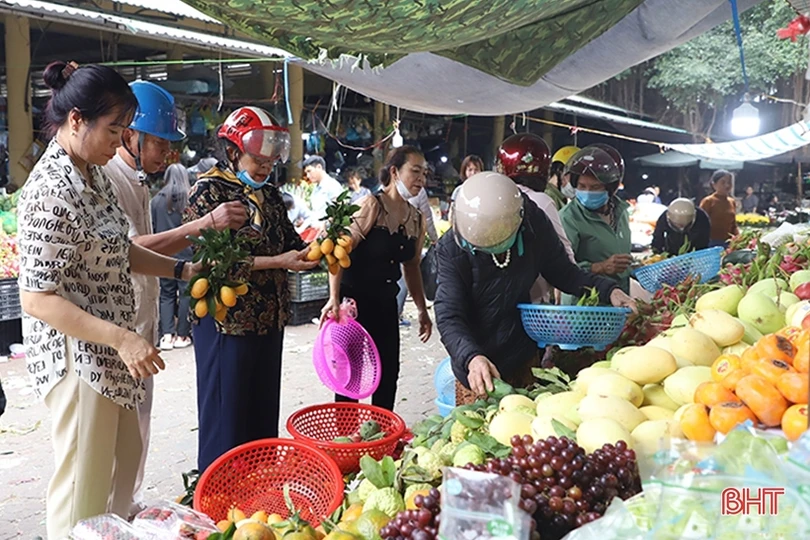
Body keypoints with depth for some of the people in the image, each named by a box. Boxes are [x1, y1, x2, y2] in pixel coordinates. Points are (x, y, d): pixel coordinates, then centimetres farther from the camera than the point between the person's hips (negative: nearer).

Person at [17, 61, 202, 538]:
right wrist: (122, 339, -29)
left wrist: (181, 268, 7)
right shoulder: (51, 190, -23)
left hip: (111, 352, 10)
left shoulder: (94, 176, 6)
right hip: (76, 357, -10)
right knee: (84, 483, 5)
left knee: (127, 457, 24)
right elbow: (37, 299, -25)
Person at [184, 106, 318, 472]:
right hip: (226, 322, -7)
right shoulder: (208, 191, -9)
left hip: (269, 319, 7)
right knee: (225, 422, 3)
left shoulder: (269, 195, 13)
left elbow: (291, 243, 16)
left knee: (264, 413, 15)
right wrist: (277, 262, -22)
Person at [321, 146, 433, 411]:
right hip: (354, 301, -6)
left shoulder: (417, 218, 7)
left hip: (386, 303, 7)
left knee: (388, 374, 9)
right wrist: (334, 298, -27)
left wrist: (422, 310, 17)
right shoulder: (371, 205, -13)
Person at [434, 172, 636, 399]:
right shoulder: (451, 248, -21)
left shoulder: (534, 224, -14)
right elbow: (449, 316, -25)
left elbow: (563, 271, 1)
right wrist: (472, 357, -43)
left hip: (524, 360, 3)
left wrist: (608, 290, -15)